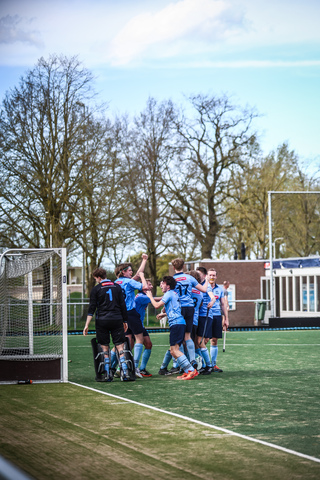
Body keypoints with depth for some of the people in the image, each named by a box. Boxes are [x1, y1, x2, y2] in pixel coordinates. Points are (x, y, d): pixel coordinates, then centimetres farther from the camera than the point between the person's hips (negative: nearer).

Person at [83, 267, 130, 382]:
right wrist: (125, 320, 17)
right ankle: (125, 372, -9)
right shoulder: (117, 287, 9)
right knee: (120, 347, 1)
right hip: (117, 320, 2)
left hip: (102, 321, -2)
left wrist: (87, 325, -3)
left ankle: (107, 374, 3)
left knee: (105, 348, 5)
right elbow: (123, 305, 10)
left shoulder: (96, 289, 0)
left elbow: (92, 308, -3)